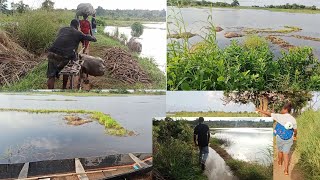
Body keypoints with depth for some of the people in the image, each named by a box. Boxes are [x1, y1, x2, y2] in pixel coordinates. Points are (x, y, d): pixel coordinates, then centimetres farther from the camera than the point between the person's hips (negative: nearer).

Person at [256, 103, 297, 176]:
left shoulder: (280, 117, -16)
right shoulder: (293, 119, -8)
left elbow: (269, 114, -12)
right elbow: (295, 130, 2)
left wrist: (260, 110, 0)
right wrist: (295, 136, 22)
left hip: (280, 138, -1)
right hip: (289, 139, 1)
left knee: (280, 151, 23)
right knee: (286, 153, 7)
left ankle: (280, 163, 47)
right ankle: (286, 170, 4)